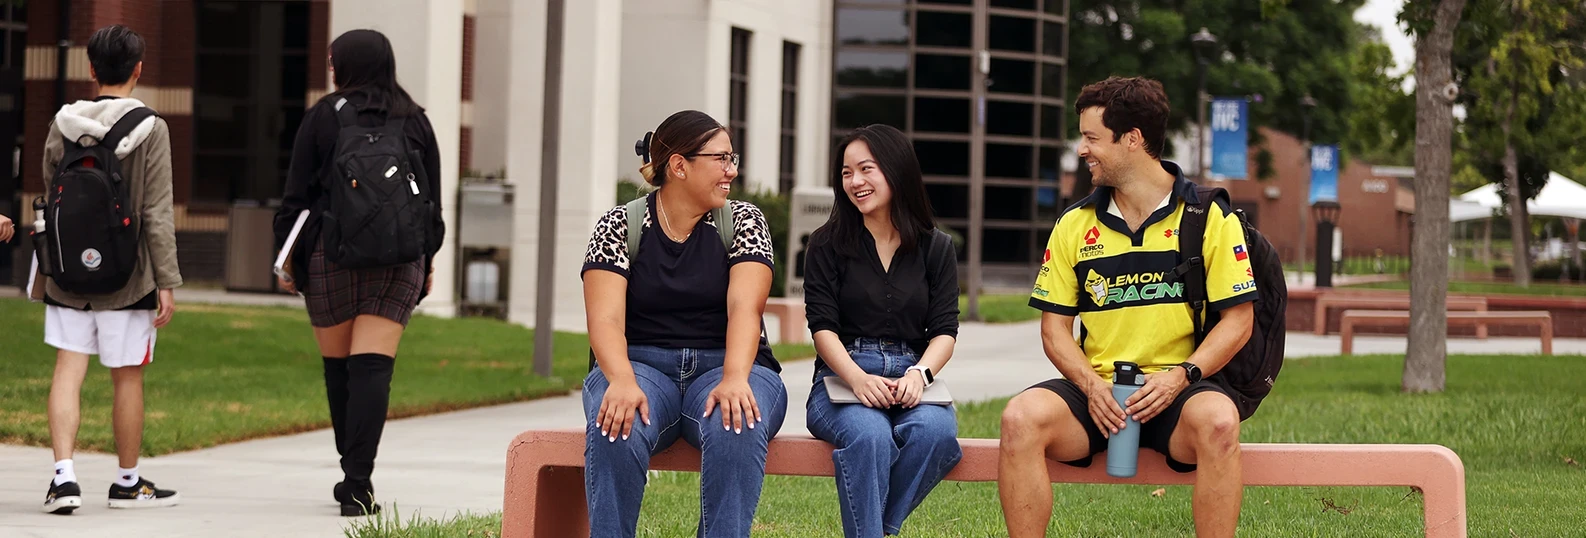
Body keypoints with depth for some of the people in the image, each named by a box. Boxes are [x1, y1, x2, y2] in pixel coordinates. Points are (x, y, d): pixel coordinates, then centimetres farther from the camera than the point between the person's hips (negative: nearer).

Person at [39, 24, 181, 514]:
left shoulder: (61, 126, 3)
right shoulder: (150, 130, -8)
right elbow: (157, 213, -10)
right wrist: (167, 282, -6)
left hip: (67, 272, 3)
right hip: (128, 278, -3)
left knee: (68, 372, 1)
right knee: (128, 378, 8)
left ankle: (63, 475, -14)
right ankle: (128, 482, 19)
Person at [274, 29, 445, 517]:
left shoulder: (323, 116, -1)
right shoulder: (415, 121, 7)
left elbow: (297, 194, 0)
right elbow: (433, 198, 12)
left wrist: (286, 255, 7)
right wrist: (427, 258, 23)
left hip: (330, 256, -1)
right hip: (398, 261, 1)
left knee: (339, 367, 12)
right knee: (372, 368, -6)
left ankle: (353, 475, 21)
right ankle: (358, 485, -16)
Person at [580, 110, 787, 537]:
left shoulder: (743, 221, 5)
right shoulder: (620, 225, 2)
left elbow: (744, 307, -11)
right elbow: (606, 318, -10)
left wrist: (734, 379, -30)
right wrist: (622, 381, -31)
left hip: (723, 367, 1)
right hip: (642, 364, 0)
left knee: (736, 428, -35)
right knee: (617, 426, -35)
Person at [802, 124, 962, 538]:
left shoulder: (937, 248, 12)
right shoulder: (829, 244, 8)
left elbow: (945, 332, 6)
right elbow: (823, 327, -1)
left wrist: (919, 374, -17)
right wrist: (858, 378, -21)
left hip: (912, 379, 2)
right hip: (843, 376, -2)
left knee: (934, 430, -34)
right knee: (870, 435, -36)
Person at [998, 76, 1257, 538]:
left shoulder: (1210, 217, 1)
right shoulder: (1074, 225, 10)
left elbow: (1238, 320, 0)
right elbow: (1055, 327, 11)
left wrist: (1181, 376, -16)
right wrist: (1091, 385, -9)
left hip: (1177, 393, -3)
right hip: (1097, 391, 3)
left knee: (1217, 421, -37)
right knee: (1021, 417, -28)